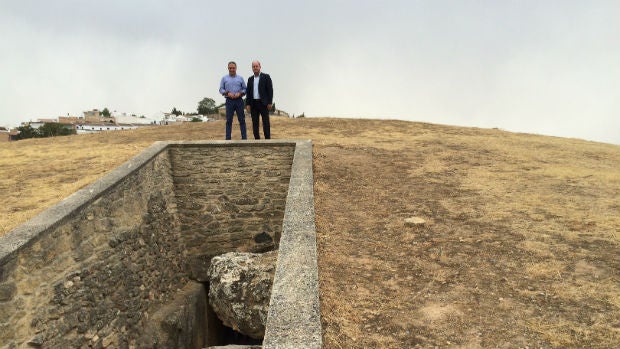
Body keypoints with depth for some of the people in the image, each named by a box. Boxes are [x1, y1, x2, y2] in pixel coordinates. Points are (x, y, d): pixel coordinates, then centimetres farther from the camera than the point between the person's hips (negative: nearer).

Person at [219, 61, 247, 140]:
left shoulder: (240, 78, 10)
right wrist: (227, 93, -12)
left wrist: (240, 93, -11)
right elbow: (221, 89, 6)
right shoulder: (224, 78, 9)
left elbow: (244, 89, 8)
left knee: (242, 120, 0)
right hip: (229, 101, 0)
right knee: (229, 120, -1)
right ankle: (228, 139, 2)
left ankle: (244, 137, 2)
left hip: (239, 100, 1)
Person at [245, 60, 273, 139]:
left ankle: (267, 139, -4)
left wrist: (270, 103, -11)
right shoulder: (250, 79, 14)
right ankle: (257, 139, 8)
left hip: (263, 103, -4)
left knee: (266, 122, -5)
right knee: (255, 123, 3)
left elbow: (270, 90, -4)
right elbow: (248, 92, 12)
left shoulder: (266, 77, 1)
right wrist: (247, 104, 2)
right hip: (253, 104, 4)